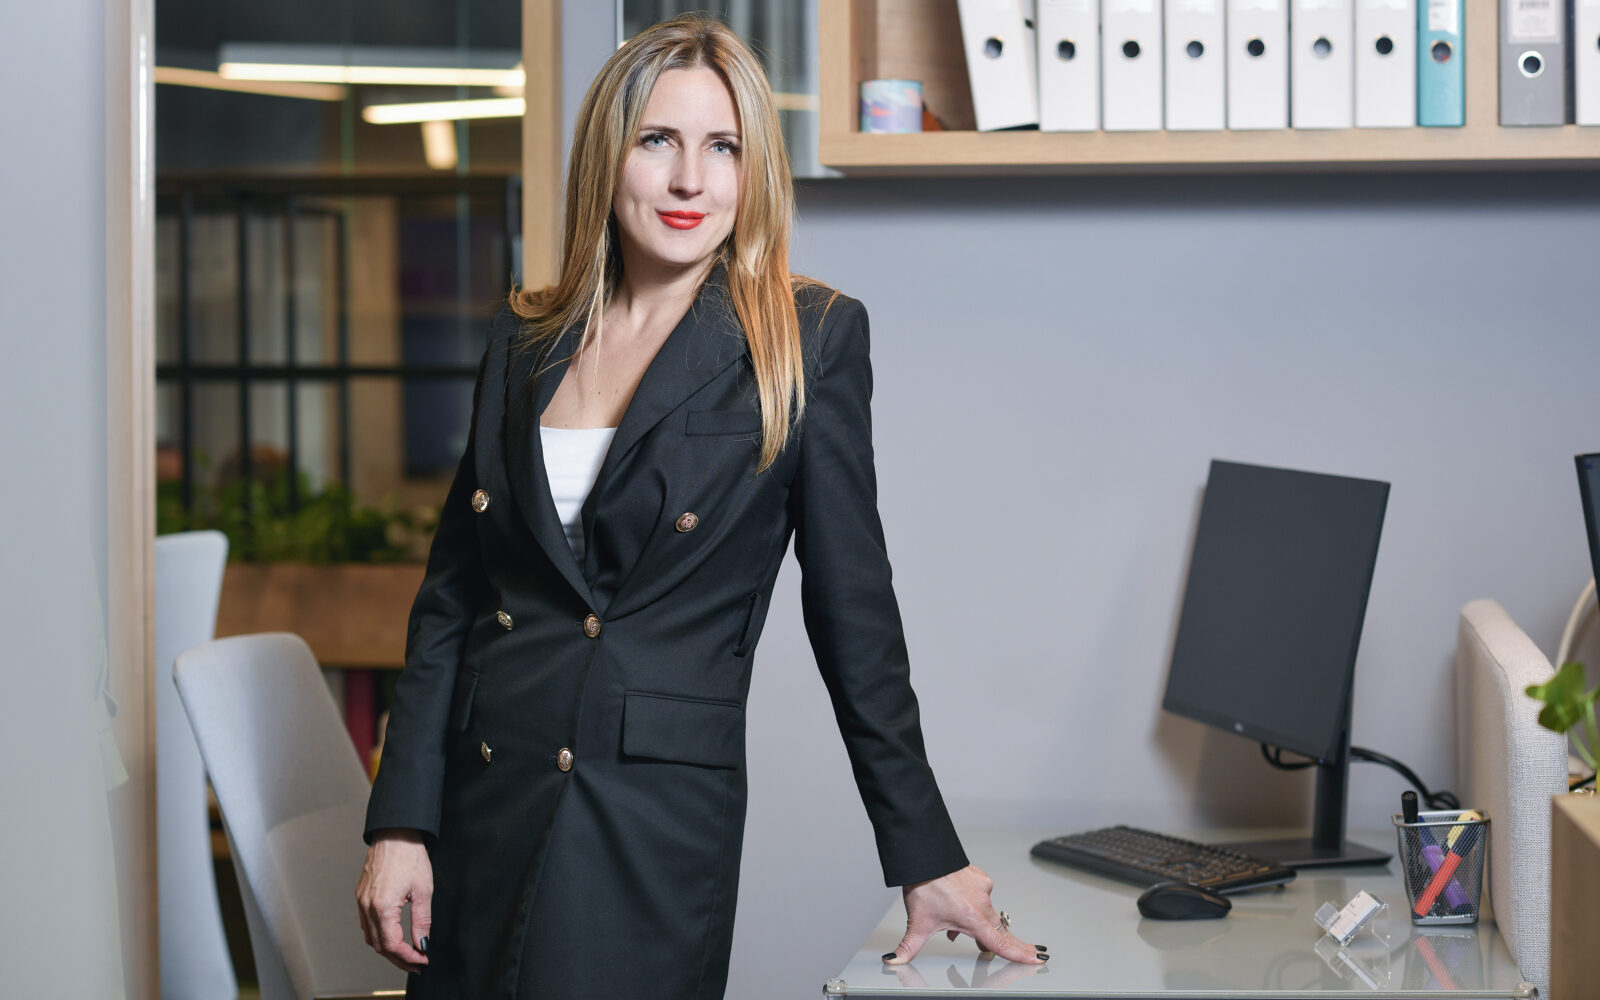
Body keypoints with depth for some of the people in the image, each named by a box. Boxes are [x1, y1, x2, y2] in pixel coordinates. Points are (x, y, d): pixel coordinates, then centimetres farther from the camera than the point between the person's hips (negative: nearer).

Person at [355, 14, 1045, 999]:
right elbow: (451, 595, 10)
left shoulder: (812, 339, -3)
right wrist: (399, 823, 3)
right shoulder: (525, 338, 8)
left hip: (657, 833, -4)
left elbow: (854, 613, -1)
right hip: (478, 810, 4)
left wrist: (929, 858, -1)